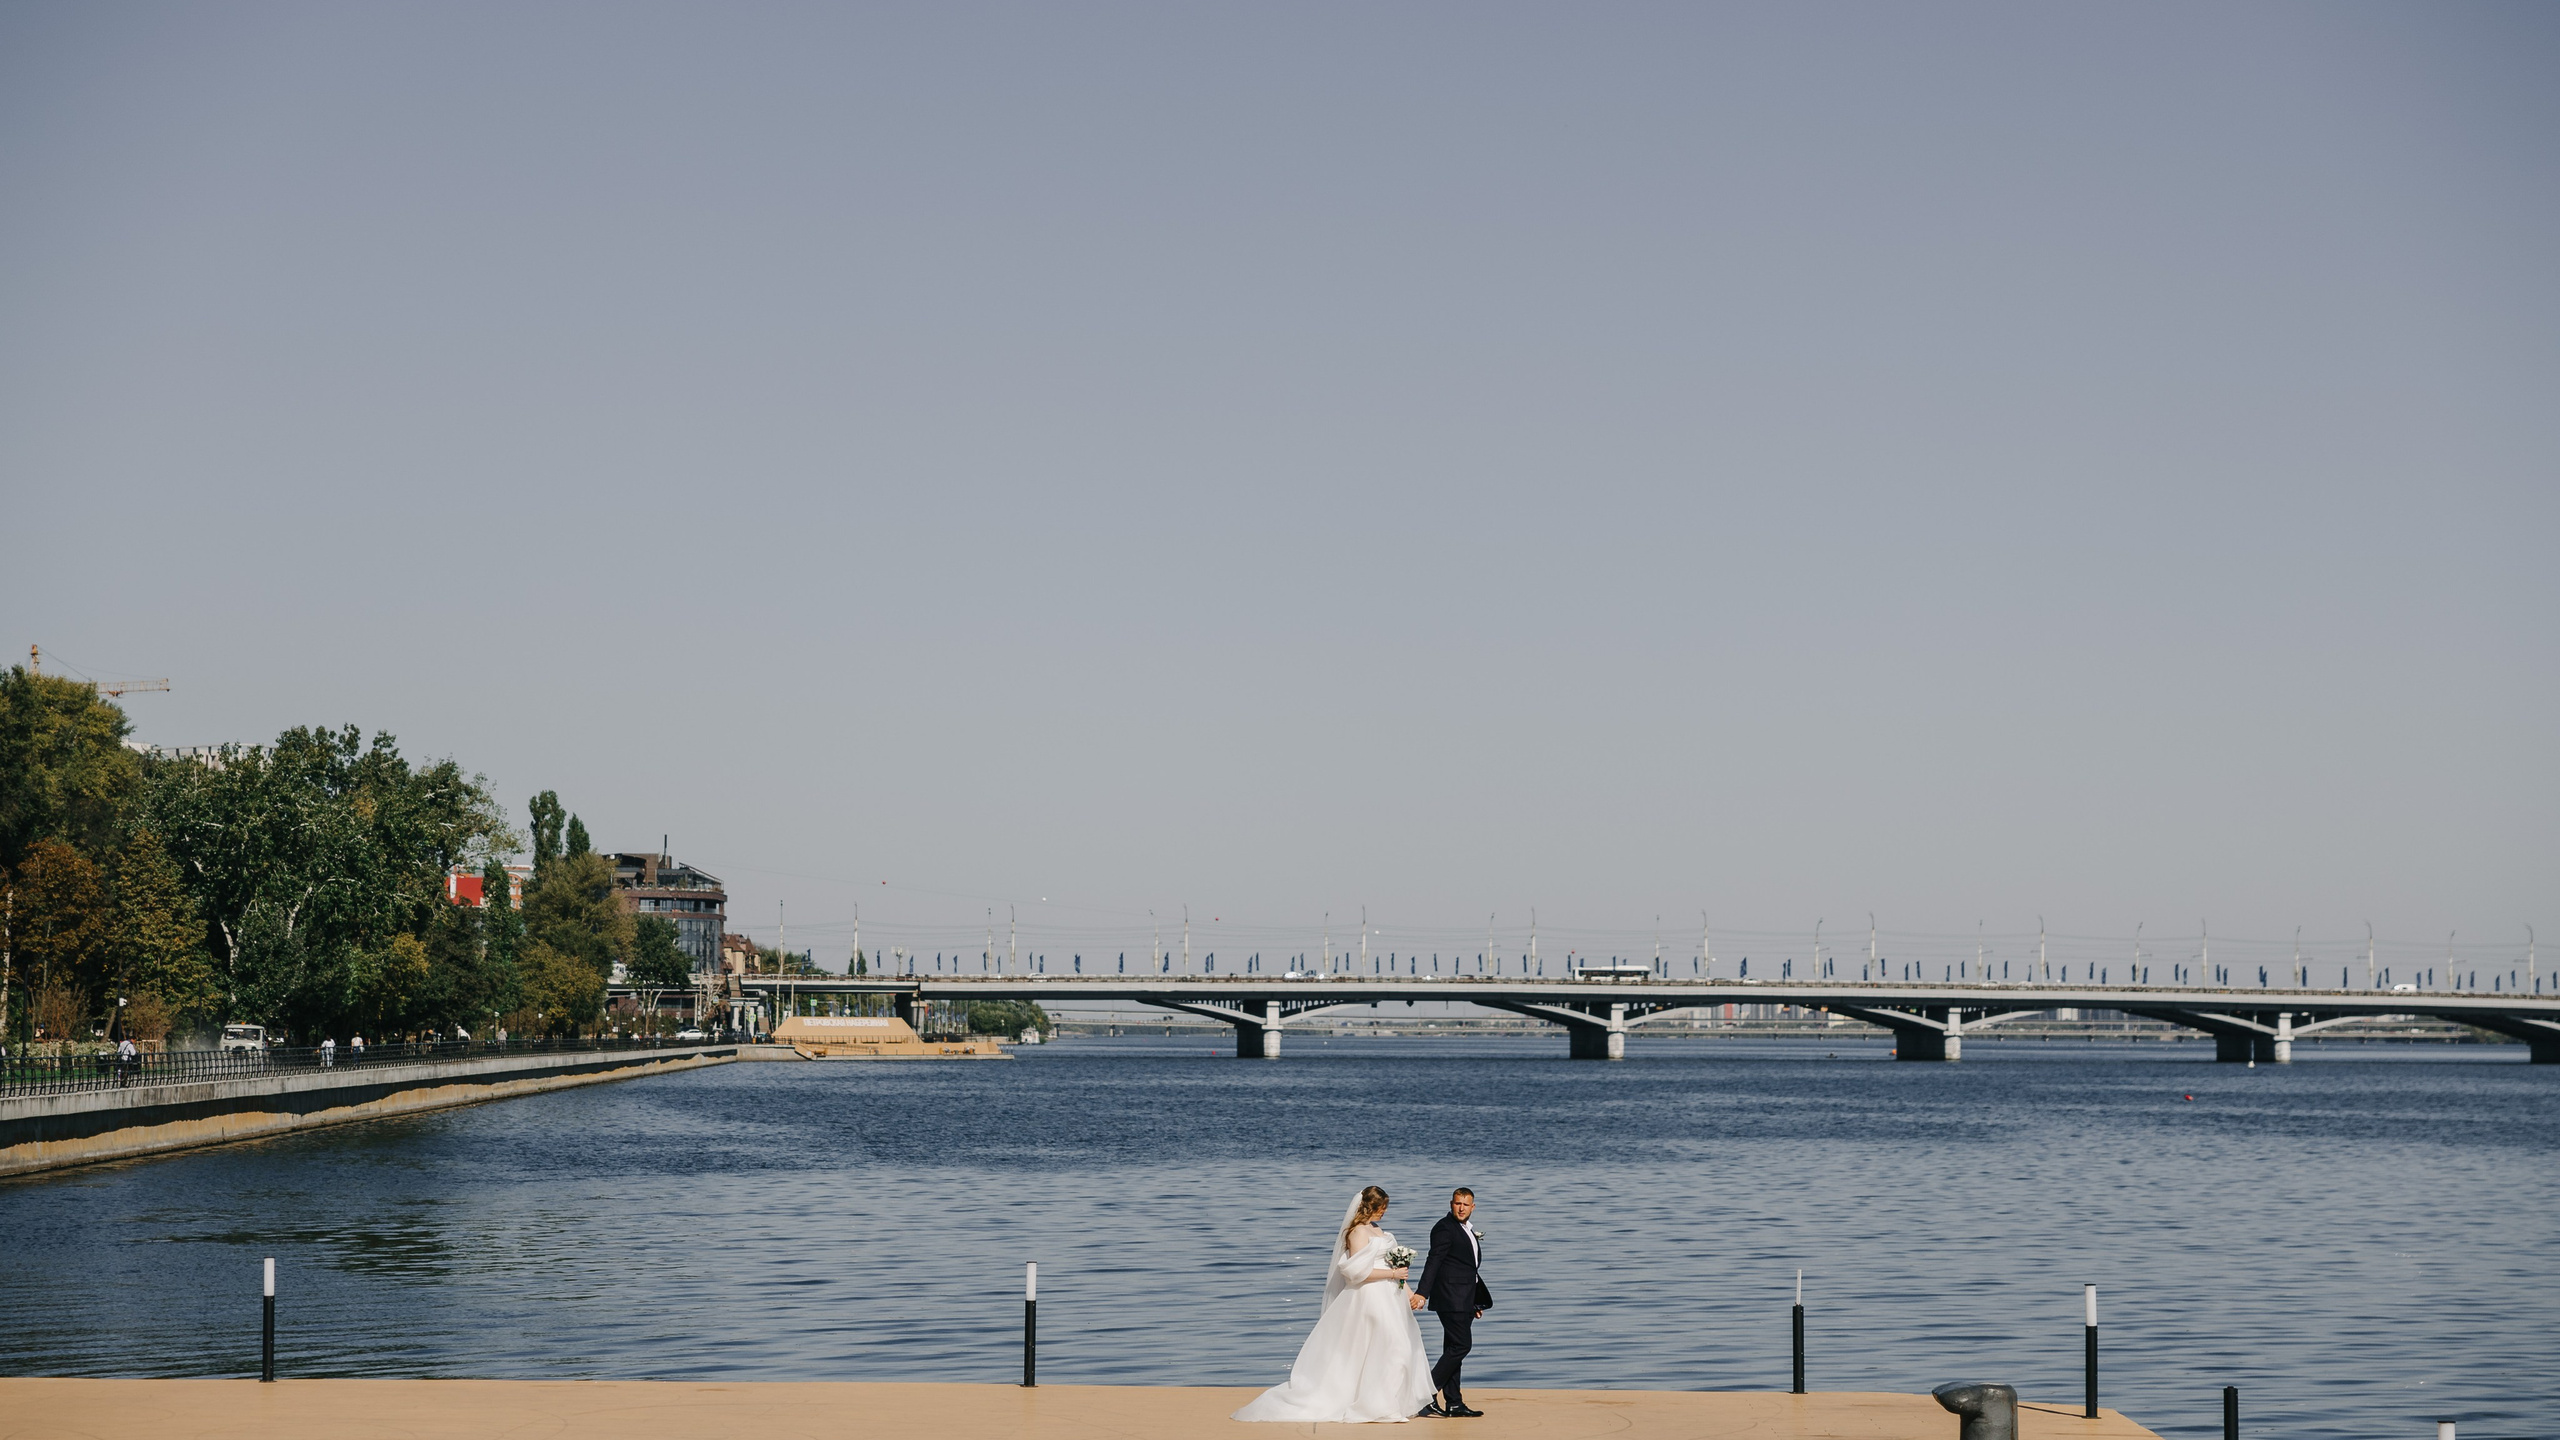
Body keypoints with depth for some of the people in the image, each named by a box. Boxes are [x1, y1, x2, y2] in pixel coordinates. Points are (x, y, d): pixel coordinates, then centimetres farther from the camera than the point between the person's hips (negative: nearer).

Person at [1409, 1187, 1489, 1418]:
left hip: (1464, 1301, 9)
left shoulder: (1467, 1230, 18)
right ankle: (1428, 1391, -10)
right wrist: (1422, 1293, -27)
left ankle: (1454, 1403, 11)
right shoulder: (1445, 1228, -10)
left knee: (1454, 1349, 9)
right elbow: (1433, 1261, -19)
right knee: (1461, 1345, -14)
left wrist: (1477, 1301, 26)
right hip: (1451, 1299, -9)